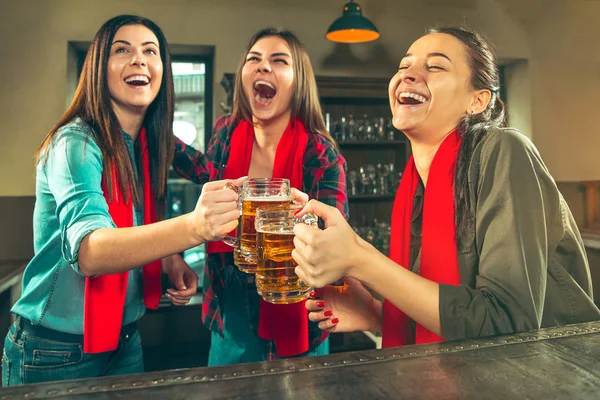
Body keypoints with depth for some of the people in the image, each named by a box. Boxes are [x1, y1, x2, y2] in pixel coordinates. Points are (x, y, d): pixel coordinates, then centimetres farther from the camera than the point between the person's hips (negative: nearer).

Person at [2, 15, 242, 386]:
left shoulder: (149, 148, 0)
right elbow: (88, 251, -37)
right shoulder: (75, 143, -21)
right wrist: (191, 227, -54)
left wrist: (170, 259, -11)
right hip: (57, 352, -6)